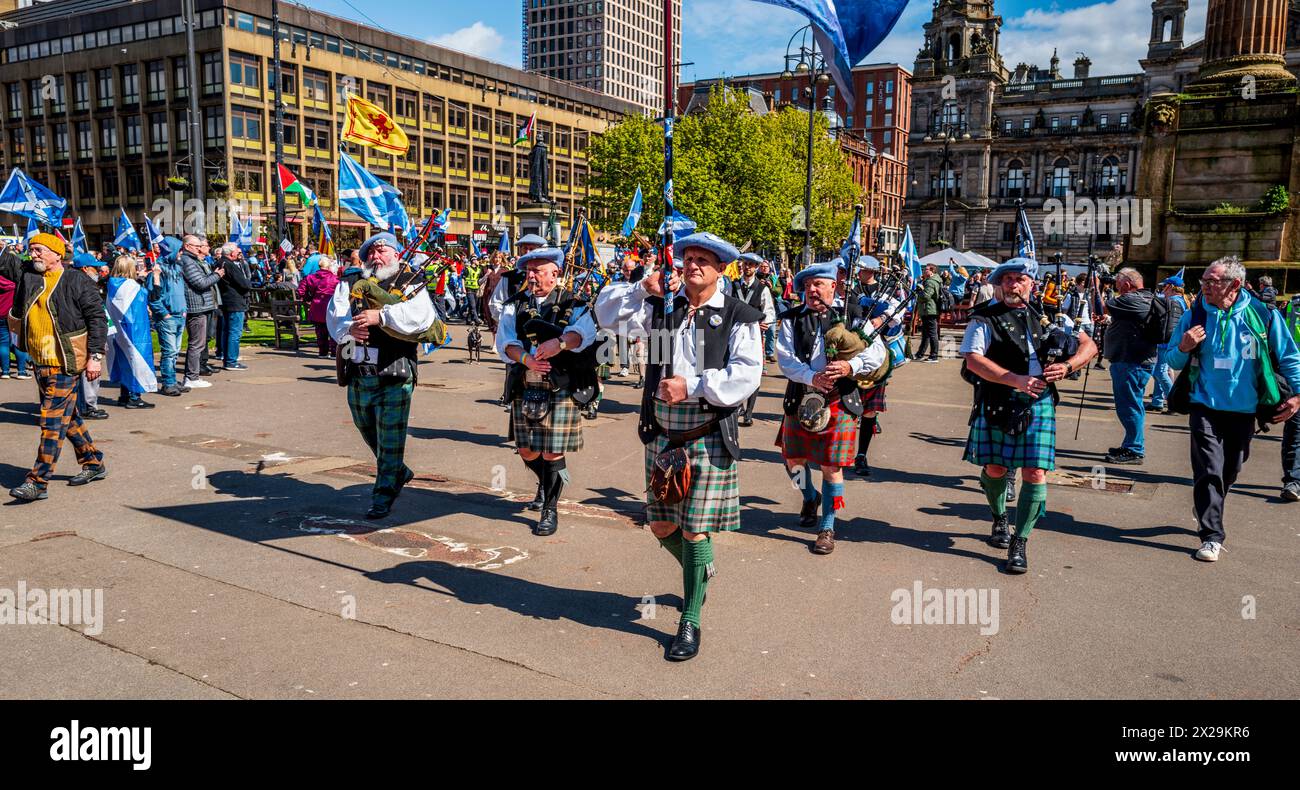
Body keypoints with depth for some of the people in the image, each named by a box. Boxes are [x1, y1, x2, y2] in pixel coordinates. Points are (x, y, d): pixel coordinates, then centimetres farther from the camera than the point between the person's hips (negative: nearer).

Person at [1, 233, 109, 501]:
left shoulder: (78, 283, -8)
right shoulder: (26, 274, 10)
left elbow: (97, 319, -8)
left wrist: (95, 356, -13)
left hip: (63, 363, -8)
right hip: (39, 362, 8)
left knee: (53, 420, -7)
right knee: (67, 416, 17)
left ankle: (38, 482, -6)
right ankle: (94, 463, 31)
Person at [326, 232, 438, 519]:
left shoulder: (411, 283, 0)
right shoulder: (350, 283, 12)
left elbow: (422, 315, -19)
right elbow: (334, 314, 1)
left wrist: (381, 316, -24)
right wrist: (349, 328, -21)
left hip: (394, 375, -5)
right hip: (358, 373, 5)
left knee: (390, 438, -4)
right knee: (368, 431, 21)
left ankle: (384, 497, 9)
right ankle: (399, 473, 44)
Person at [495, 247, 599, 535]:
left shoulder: (572, 305, 0)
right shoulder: (515, 304, 10)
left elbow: (585, 332, -21)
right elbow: (505, 341, -4)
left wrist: (561, 341, -41)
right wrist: (525, 358, -24)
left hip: (560, 390, -4)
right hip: (524, 389, 4)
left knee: (552, 452, -3)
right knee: (527, 451, 12)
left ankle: (550, 509, 16)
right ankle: (546, 483, 44)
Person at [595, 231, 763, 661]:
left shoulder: (738, 316, -5)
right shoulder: (661, 307, 7)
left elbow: (746, 374, -15)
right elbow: (607, 312, 4)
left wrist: (691, 385, -20)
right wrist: (644, 287, -10)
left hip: (709, 440, -5)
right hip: (662, 436, 5)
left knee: (694, 530, -2)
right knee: (661, 525, 14)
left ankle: (690, 622, 13)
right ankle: (700, 572, 45)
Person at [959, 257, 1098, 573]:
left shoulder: (1047, 316, 12)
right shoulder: (986, 318, 2)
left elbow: (1089, 346, 14)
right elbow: (973, 360, -11)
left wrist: (1067, 366, -8)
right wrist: (1016, 380, -19)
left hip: (1039, 402, 2)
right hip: (998, 401, -1)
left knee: (1035, 472, -7)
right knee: (995, 467, 5)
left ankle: (1019, 543, 4)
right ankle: (999, 519, 36)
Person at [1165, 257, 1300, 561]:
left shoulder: (1263, 315, -5)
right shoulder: (1195, 315, -3)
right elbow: (1174, 362, 4)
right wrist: (1183, 348, -17)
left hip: (1244, 410, 2)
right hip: (1206, 408, -2)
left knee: (1230, 471, 17)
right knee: (1209, 472, -9)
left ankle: (1207, 513, 40)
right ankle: (1211, 536, -3)